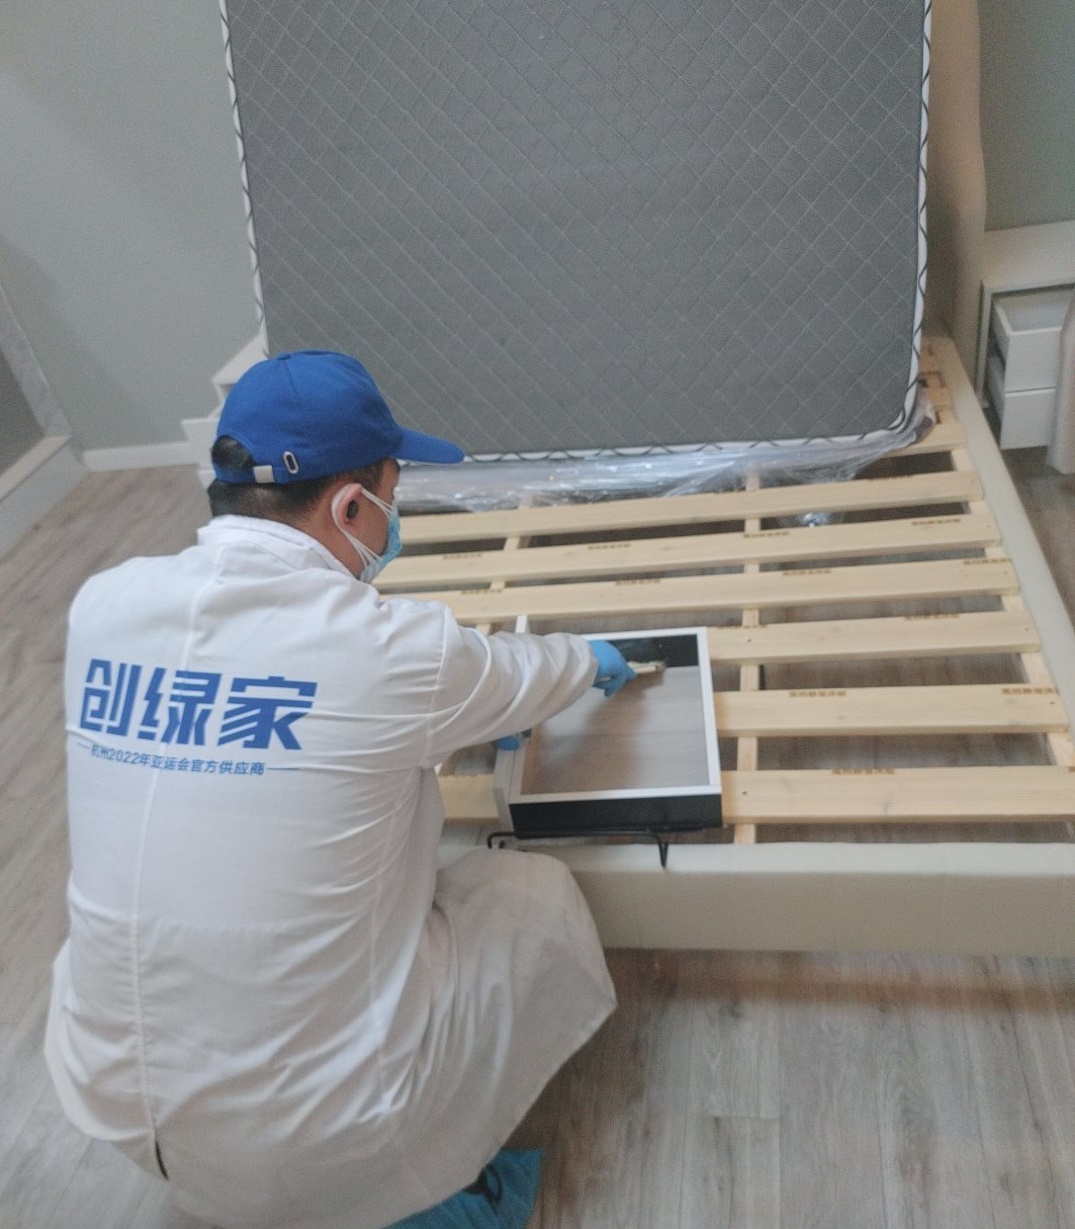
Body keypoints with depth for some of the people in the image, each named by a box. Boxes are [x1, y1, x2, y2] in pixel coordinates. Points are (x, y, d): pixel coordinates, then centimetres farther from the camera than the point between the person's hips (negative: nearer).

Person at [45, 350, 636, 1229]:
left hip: (113, 1099, 5)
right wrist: (593, 660, 25)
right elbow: (522, 679, 1)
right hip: (316, 1139, -5)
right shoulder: (389, 648, -21)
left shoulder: (103, 607, -7)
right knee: (537, 891, 13)